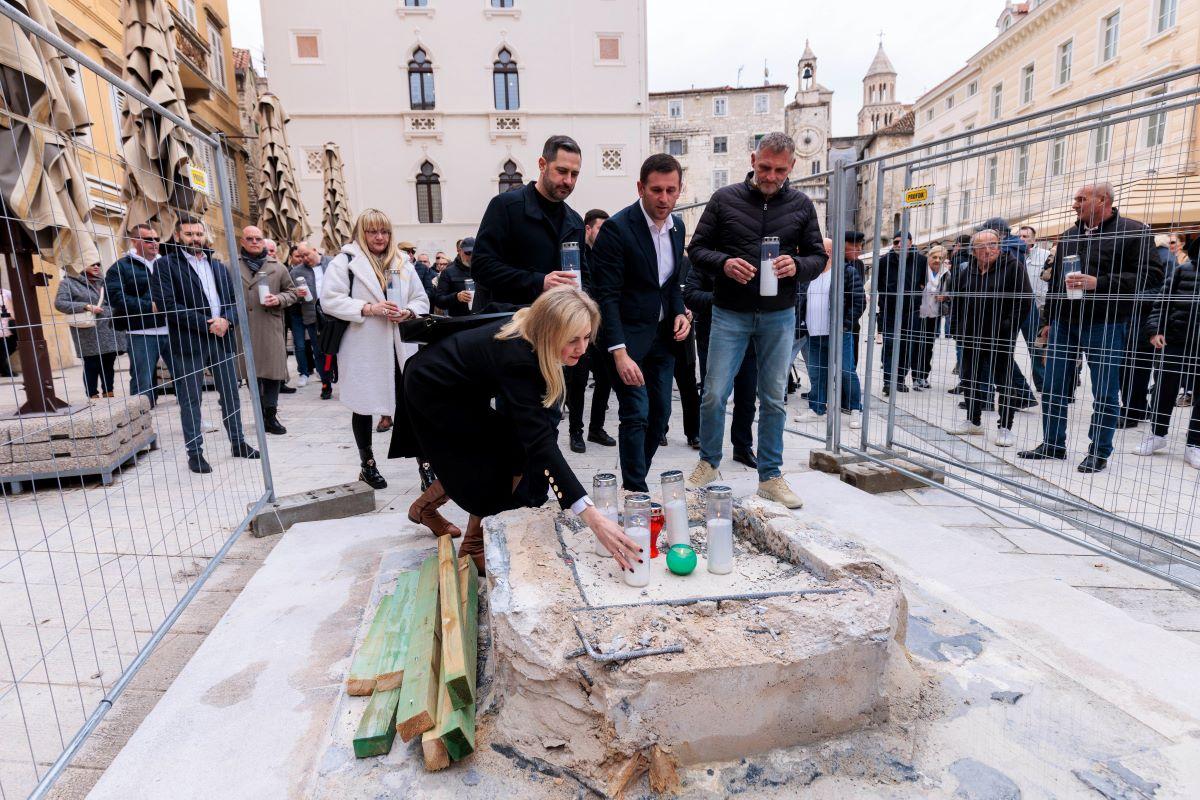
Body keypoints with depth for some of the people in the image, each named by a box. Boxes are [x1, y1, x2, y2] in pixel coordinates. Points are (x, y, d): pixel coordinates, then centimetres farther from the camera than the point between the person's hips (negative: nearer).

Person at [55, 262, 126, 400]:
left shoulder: (102, 280, 18)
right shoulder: (69, 282, 0)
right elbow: (60, 303, -9)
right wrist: (86, 306, -20)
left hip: (110, 331, 5)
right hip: (89, 335, -5)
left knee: (109, 364, 9)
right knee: (92, 365, -1)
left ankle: (109, 394, 18)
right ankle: (93, 396, 5)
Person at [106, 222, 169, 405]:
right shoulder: (120, 267, 3)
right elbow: (116, 297, -10)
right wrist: (150, 307, -18)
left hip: (170, 330, 4)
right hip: (141, 334, -4)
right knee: (142, 383, 0)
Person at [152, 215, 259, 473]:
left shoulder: (219, 265, 15)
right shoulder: (166, 264, -2)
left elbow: (233, 299, 12)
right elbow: (167, 304, -12)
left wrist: (226, 320, -9)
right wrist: (206, 324, -15)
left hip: (223, 338, 5)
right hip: (188, 343, -5)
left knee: (231, 394, 11)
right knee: (190, 400, 2)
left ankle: (238, 443, 23)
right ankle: (195, 453, 10)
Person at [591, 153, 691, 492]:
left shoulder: (677, 226, 7)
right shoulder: (617, 229, -16)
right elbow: (606, 296, -19)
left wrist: (679, 313, 0)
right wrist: (619, 353, -25)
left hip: (663, 335, 7)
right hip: (627, 336, -7)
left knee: (660, 413, 9)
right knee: (636, 415, -9)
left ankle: (635, 482, 24)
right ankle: (635, 492, 4)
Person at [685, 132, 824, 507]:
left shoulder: (801, 205, 6)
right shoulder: (725, 198, 0)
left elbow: (818, 256, 9)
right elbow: (697, 248, 3)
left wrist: (798, 266, -14)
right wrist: (723, 263, -18)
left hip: (778, 316, 2)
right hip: (729, 313, -1)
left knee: (774, 400, 7)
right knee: (714, 395, -1)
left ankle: (770, 477, 20)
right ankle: (708, 463, 22)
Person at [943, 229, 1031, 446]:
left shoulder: (1013, 266, -7)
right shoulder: (969, 269, 10)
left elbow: (1024, 299, -11)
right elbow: (958, 297, 19)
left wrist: (1009, 325, -15)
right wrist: (961, 326, 11)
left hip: (1000, 337, -6)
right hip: (972, 336, 6)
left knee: (1004, 382, -1)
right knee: (970, 379, 13)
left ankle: (1005, 428, 6)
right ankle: (974, 422, 27)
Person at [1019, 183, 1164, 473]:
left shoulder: (1133, 231, -4)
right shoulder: (1068, 236, 14)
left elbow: (1152, 275, -13)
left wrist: (1099, 283, -21)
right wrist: (1048, 320, 18)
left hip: (1105, 325, -6)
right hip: (1063, 323, 6)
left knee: (1105, 392, 2)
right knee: (1053, 387, 9)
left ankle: (1099, 452, 13)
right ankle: (1053, 444, 21)